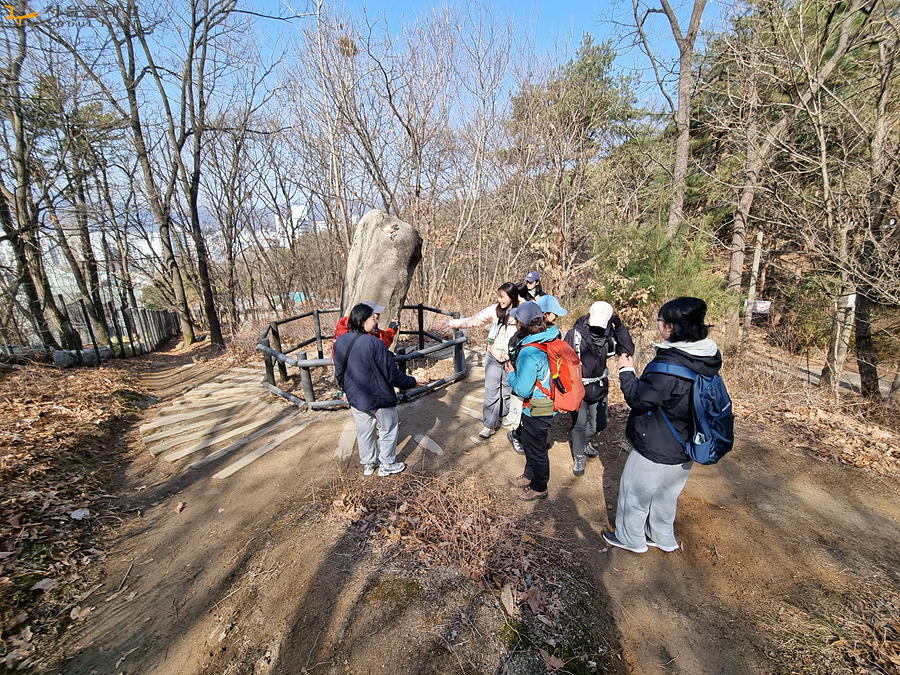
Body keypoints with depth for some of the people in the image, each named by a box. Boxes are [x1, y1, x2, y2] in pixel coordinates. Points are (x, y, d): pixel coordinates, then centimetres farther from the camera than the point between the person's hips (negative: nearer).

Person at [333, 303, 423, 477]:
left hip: (355, 399, 6)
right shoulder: (374, 343, -25)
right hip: (379, 399, -6)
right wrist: (412, 382, -4)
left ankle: (368, 464, 39)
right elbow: (392, 374, -20)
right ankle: (387, 465, 29)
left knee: (364, 432, 22)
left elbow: (339, 372, 8)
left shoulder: (339, 342, -4)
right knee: (388, 430, 16)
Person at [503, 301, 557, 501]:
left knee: (536, 448, 14)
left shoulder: (529, 352, -32)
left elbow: (523, 390, -29)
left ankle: (539, 488, 37)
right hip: (548, 401, 9)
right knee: (526, 440, 28)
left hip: (537, 410, -9)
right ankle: (529, 476, 49)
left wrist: (510, 373, -12)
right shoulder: (550, 339, -4)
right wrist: (517, 369, 8)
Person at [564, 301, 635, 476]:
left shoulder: (609, 336, -5)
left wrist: (620, 327, -18)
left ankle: (582, 442, 46)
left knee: (599, 424, 16)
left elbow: (628, 351, -11)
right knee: (579, 424, 8)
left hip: (600, 388, 4)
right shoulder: (574, 334, -16)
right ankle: (579, 456, 30)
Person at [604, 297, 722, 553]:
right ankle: (663, 538, 49)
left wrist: (626, 370, -10)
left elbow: (639, 399, -23)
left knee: (635, 493, 16)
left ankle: (629, 538, 38)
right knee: (666, 494, 28)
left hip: (656, 451, -8)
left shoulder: (670, 364, -33)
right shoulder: (708, 357, -5)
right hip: (684, 447, 8)